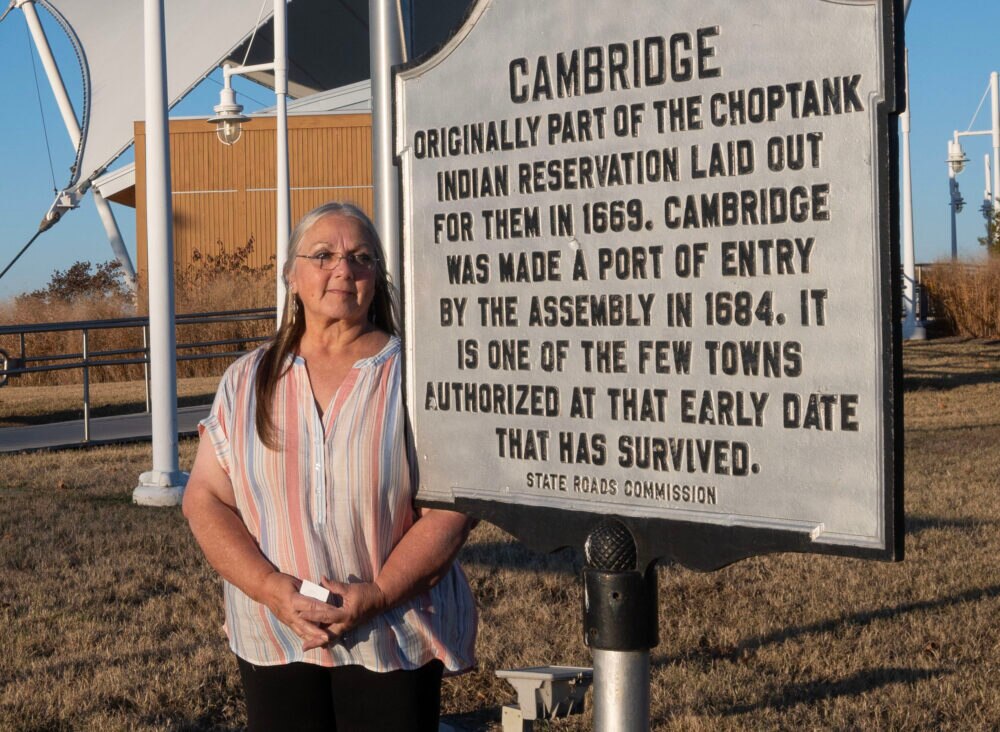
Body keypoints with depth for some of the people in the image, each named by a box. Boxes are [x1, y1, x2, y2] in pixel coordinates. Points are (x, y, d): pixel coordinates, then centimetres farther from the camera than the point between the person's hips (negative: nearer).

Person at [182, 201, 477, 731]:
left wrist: (376, 595, -19)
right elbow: (205, 498, 1)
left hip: (393, 642, -2)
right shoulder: (249, 380, 6)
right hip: (273, 642, 2)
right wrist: (273, 588, -13)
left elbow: (450, 509, -8)